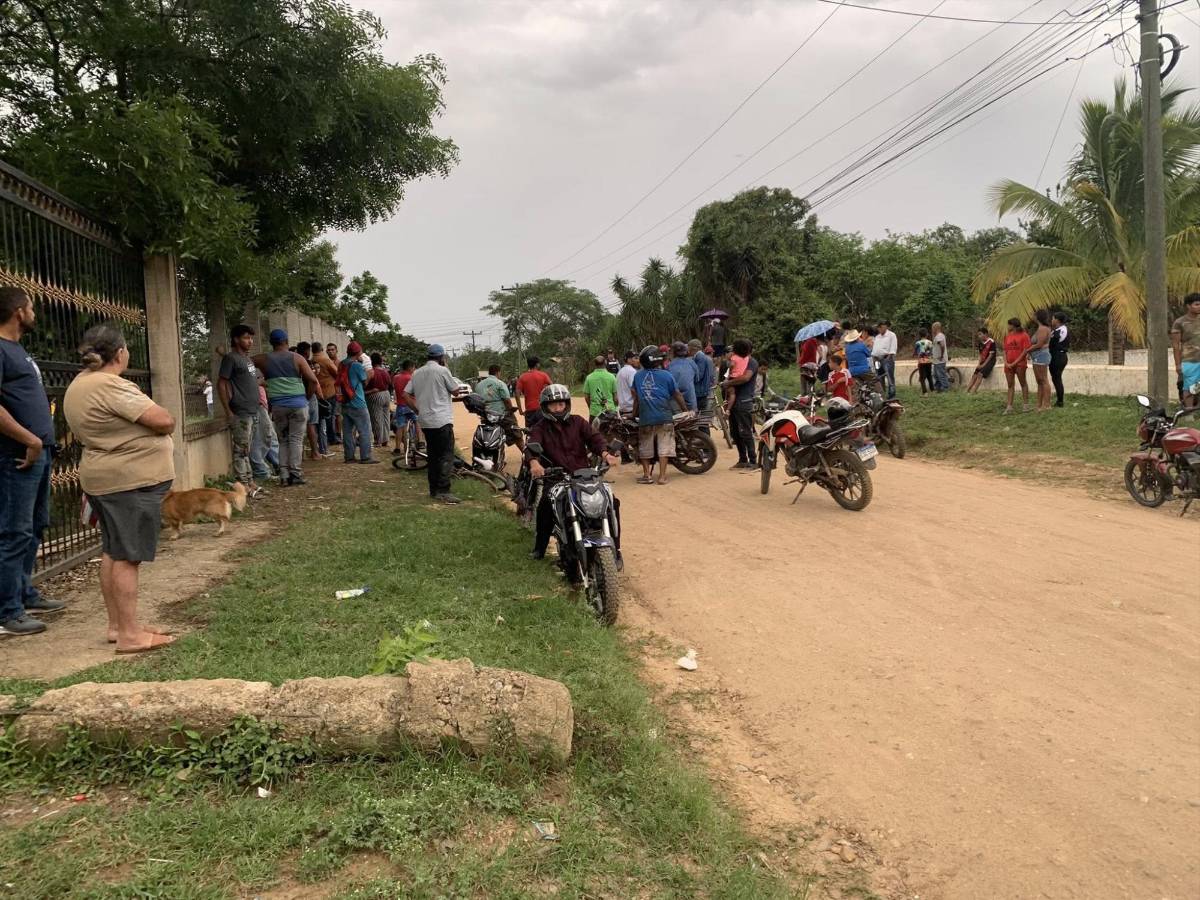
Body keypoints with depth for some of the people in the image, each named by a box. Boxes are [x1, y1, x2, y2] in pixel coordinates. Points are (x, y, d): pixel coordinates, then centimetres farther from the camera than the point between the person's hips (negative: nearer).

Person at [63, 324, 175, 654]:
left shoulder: (80, 384, 13)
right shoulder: (110, 386, -19)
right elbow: (164, 421, -21)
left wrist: (136, 424, 4)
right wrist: (160, 421, -1)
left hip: (105, 478, 10)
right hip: (131, 480, -10)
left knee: (112, 552, 14)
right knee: (127, 556, -7)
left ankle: (117, 625, 21)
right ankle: (129, 635, -4)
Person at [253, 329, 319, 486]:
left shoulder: (264, 359, 4)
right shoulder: (297, 358, 0)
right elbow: (312, 380, -4)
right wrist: (307, 397, 6)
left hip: (277, 406, 2)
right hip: (298, 404, -2)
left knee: (283, 441, 12)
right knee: (296, 439, 2)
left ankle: (284, 476, 7)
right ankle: (295, 474, -2)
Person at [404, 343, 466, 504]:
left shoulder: (417, 373, 11)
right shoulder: (442, 371, -9)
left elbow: (406, 394, 9)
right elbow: (456, 391, -4)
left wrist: (418, 409, 13)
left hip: (425, 421, 7)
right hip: (442, 421, -7)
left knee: (433, 456, 14)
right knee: (446, 456, -7)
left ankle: (433, 490, 16)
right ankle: (443, 491, -14)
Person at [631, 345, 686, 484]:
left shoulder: (637, 376, 6)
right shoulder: (666, 375, -1)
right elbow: (677, 396, 6)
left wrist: (634, 414, 28)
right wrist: (686, 410, 19)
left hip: (645, 419, 2)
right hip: (664, 418, -2)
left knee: (645, 447, 12)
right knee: (663, 446, 3)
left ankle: (646, 475, 11)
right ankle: (662, 476, 1)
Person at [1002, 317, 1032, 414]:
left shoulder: (1024, 335, -5)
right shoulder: (1008, 336, 11)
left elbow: (1025, 351, -10)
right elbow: (1005, 351, 10)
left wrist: (1015, 362, -14)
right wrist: (1006, 362, -4)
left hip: (1020, 364, -5)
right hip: (1008, 365, 5)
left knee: (1023, 383, 4)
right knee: (1010, 385, 6)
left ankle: (1026, 404, 10)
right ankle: (1009, 406, 6)